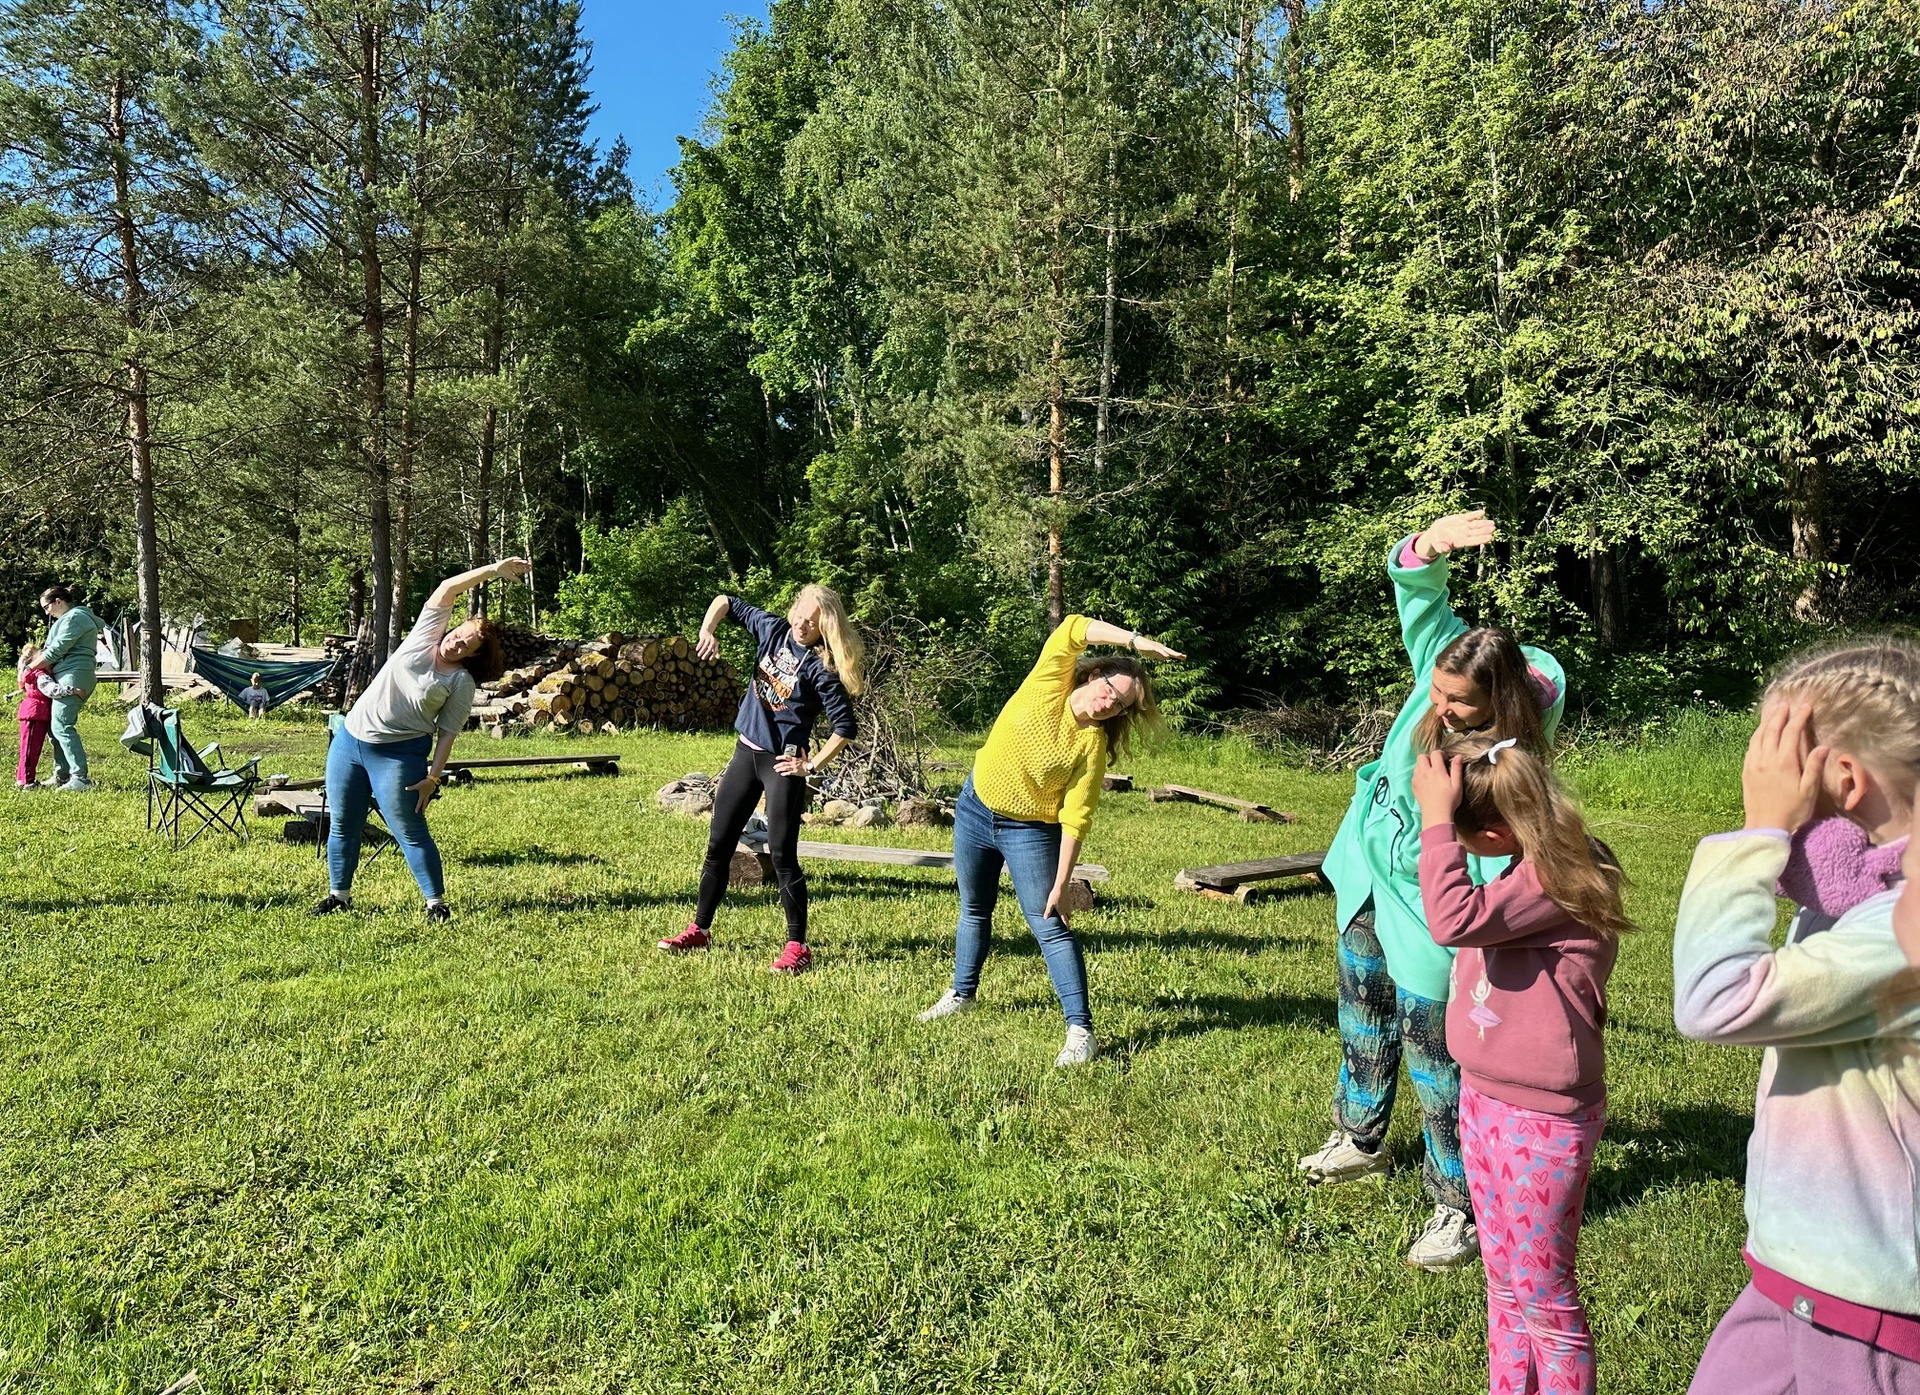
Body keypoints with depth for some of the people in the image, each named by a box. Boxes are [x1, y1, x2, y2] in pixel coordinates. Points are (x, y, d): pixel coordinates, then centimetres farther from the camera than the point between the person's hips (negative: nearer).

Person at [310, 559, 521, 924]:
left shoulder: (462, 682, -6)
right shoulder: (425, 635, 2)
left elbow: (447, 733, -8)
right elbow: (447, 589, -4)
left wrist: (433, 777, -16)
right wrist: (494, 570, -10)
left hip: (398, 754, -4)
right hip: (349, 739, 4)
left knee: (410, 832, -5)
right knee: (343, 825, 12)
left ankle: (436, 903, 4)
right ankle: (339, 894, 27)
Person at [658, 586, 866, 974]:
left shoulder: (821, 669, -15)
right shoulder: (773, 629, 1)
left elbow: (846, 726, -16)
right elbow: (727, 601, 13)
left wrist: (811, 766, -18)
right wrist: (706, 630, -5)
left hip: (783, 762, -6)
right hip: (746, 751, 7)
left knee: (782, 854, -7)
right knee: (719, 844, 13)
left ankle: (798, 947, 2)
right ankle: (699, 929, 26)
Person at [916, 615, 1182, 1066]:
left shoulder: (1094, 743, -18)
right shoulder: (1049, 684, -13)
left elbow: (1075, 819, -19)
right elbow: (1071, 629, -27)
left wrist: (1060, 885, -24)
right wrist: (1135, 640, -36)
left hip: (1030, 832, -3)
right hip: (975, 809, 4)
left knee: (1051, 927, -9)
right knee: (974, 911, 20)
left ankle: (1080, 1030, -5)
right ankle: (962, 993, 41)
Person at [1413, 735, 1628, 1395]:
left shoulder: (1558, 877, -25)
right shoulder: (1530, 868, 2)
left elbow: (1455, 919, -36)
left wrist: (1436, 817, -31)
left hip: (1541, 1120, -9)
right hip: (1485, 1099, 9)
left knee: (1543, 1297, 10)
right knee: (1504, 1282, 22)